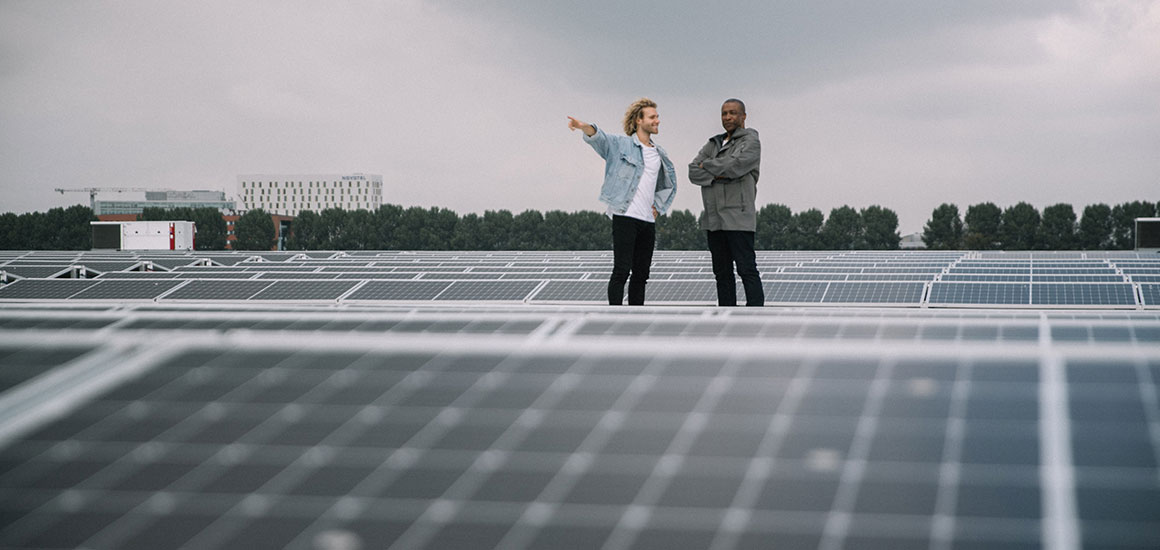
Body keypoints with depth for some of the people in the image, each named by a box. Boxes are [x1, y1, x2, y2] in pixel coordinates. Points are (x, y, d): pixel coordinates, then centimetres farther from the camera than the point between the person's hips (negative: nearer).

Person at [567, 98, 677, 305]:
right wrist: (585, 127, -41)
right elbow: (599, 138, -19)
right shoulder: (621, 144, 0)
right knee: (621, 270, -11)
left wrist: (658, 206, 15)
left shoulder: (660, 154, 18)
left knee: (641, 274, 7)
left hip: (648, 220, 6)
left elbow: (670, 183, 31)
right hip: (625, 217, -6)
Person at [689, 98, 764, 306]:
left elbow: (735, 165, -18)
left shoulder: (751, 142, 0)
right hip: (714, 219, 7)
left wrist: (707, 165, -1)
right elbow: (693, 173, 6)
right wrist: (718, 175, -12)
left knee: (747, 270, -11)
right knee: (722, 273, 8)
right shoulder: (714, 144, 18)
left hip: (738, 218, -7)